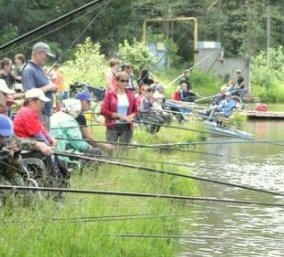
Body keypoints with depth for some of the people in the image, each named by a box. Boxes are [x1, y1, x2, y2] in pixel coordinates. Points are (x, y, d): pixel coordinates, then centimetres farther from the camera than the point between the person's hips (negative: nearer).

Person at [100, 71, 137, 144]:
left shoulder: (131, 95, 7)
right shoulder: (110, 94, -1)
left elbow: (135, 111, 14)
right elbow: (103, 111, -7)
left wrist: (131, 116, -9)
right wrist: (119, 116, -13)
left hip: (127, 127, 3)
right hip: (113, 126, -2)